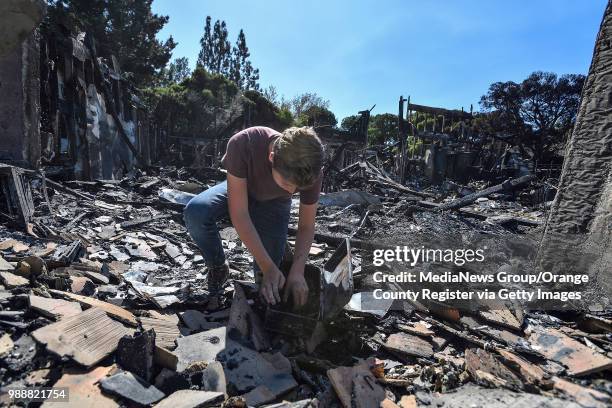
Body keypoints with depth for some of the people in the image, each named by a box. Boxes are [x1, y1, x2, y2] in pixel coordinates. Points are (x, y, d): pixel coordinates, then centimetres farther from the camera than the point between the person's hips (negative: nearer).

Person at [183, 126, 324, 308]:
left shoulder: (312, 172, -32)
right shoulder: (242, 144, -40)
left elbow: (306, 227, -19)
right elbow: (239, 213, -36)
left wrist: (297, 271, -33)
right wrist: (268, 267, -36)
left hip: (273, 203, 0)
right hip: (238, 190, 1)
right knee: (195, 212, -32)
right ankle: (218, 266, -3)